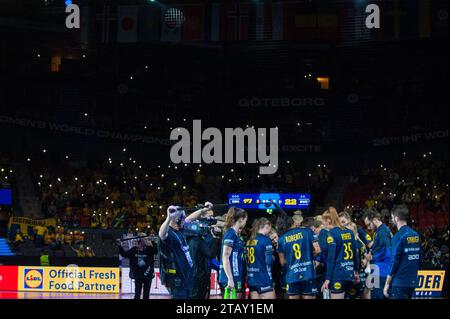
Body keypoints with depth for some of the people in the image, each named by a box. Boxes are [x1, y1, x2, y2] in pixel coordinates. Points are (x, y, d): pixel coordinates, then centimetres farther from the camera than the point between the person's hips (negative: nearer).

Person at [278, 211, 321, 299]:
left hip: (292, 276, 2)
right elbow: (317, 250, -6)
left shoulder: (282, 238, 5)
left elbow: (282, 262, 8)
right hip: (308, 274, -2)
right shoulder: (307, 231, -1)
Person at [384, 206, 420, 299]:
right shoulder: (416, 235, 8)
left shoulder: (399, 236, -14)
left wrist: (387, 284, -9)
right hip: (413, 282, 7)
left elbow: (395, 261, -15)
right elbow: (418, 259, 12)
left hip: (399, 283, -7)